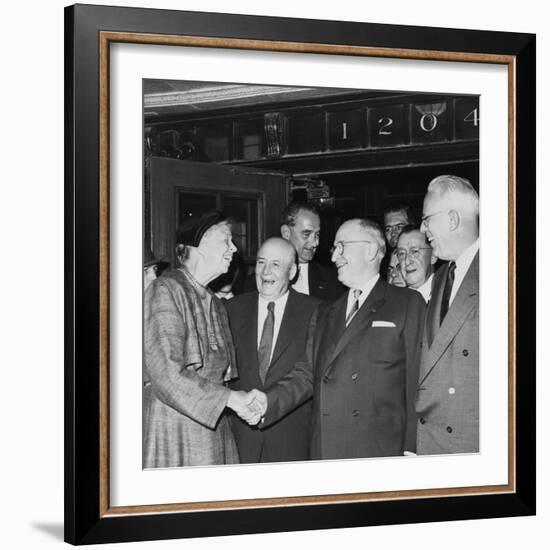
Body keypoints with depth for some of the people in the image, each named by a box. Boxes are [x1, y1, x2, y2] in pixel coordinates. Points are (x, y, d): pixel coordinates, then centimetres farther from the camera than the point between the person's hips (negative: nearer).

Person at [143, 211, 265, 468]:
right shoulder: (166, 290, -9)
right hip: (177, 434, -7)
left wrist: (243, 403, 0)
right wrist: (229, 398, -17)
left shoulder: (216, 305, 18)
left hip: (214, 426, 7)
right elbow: (167, 374, -18)